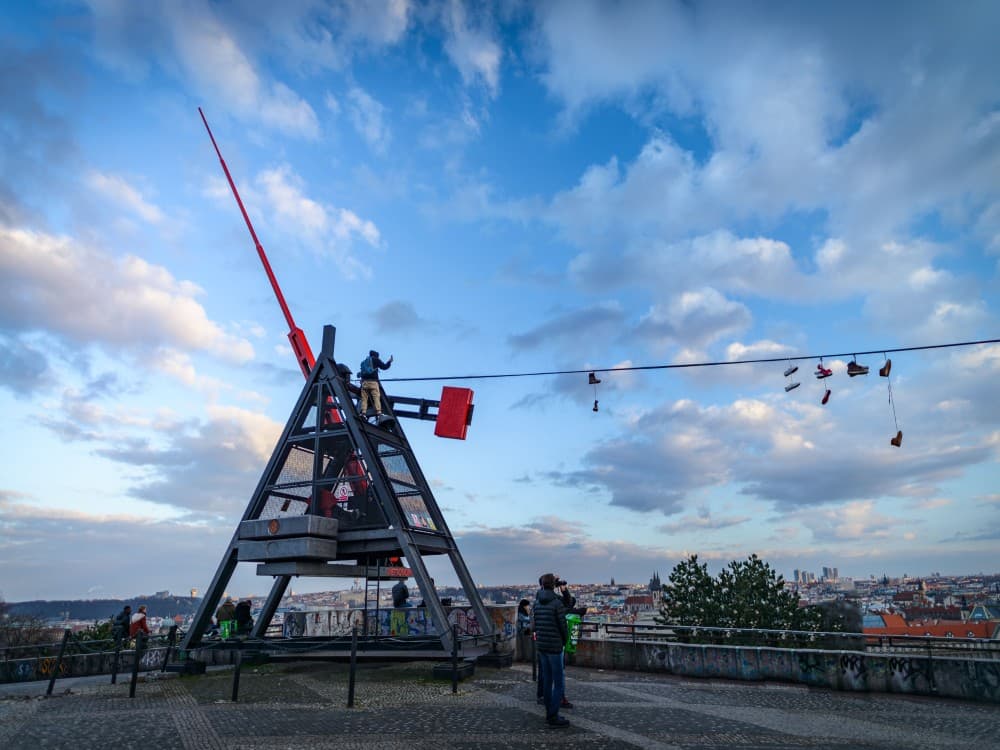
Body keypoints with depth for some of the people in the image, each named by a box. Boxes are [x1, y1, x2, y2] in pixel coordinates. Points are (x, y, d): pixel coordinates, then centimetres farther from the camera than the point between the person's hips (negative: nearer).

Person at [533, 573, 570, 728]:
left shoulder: (537, 602, 4)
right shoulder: (558, 603, -17)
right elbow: (563, 625, -13)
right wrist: (565, 639, 5)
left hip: (541, 645, 7)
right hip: (554, 646, -7)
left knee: (547, 680, 13)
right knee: (559, 683, 0)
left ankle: (549, 714, 18)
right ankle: (553, 717, -1)